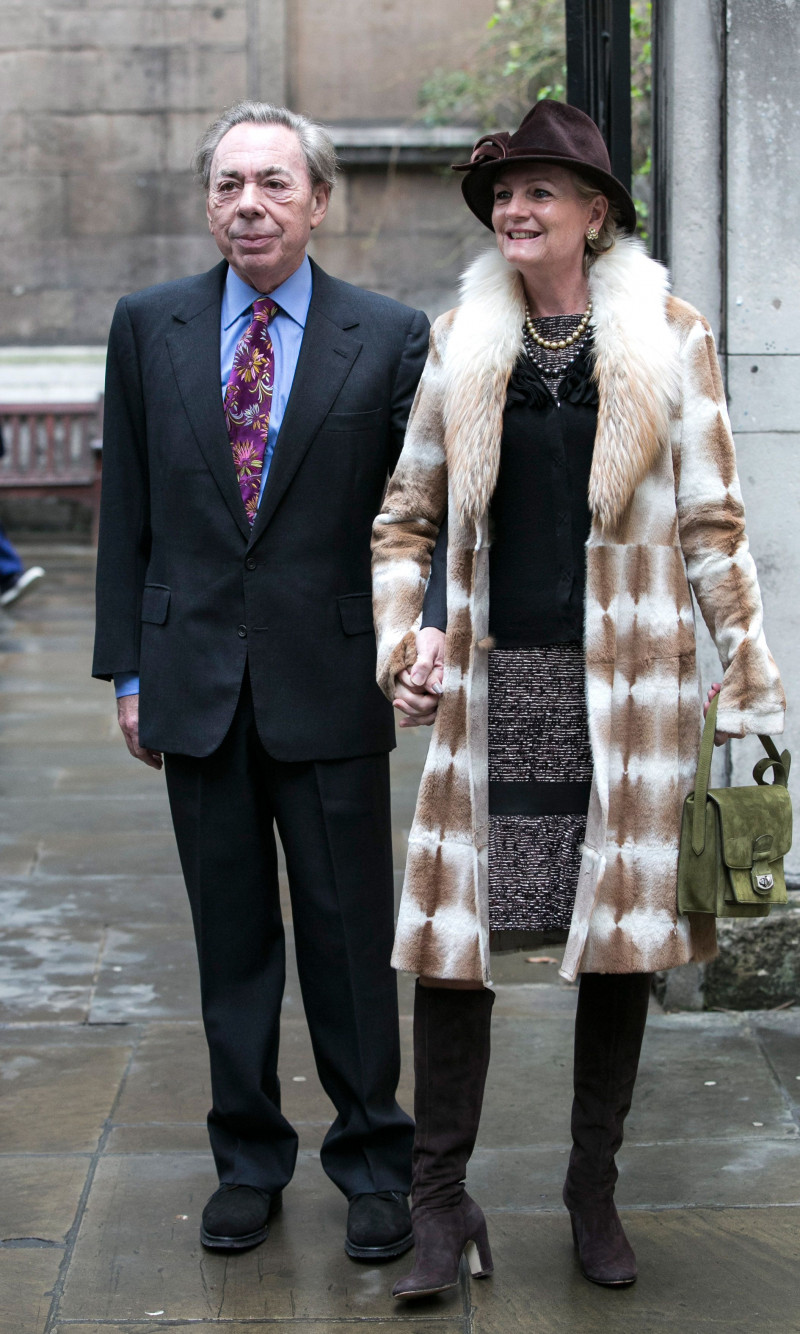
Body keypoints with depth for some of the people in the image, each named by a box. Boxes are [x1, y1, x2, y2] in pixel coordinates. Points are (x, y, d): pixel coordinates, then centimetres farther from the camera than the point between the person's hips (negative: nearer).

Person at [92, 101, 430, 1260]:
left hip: (330, 684, -2)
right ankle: (249, 1159, 26)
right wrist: (128, 668, 5)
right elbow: (128, 510, 8)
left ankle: (373, 1163, 22)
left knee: (352, 934, 5)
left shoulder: (392, 337, -2)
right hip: (196, 681, 2)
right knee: (231, 936, 12)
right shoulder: (149, 327, 5)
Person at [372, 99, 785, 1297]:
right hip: (490, 682, 1)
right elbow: (406, 517, 13)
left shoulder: (667, 340, 2)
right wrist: (404, 639, -1)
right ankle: (442, 1202, 12)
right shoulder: (460, 341, 7)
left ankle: (595, 1194, 23)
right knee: (453, 939, -2)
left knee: (619, 936, 7)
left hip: (625, 682, -1)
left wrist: (751, 679, 0)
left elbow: (712, 524, 3)